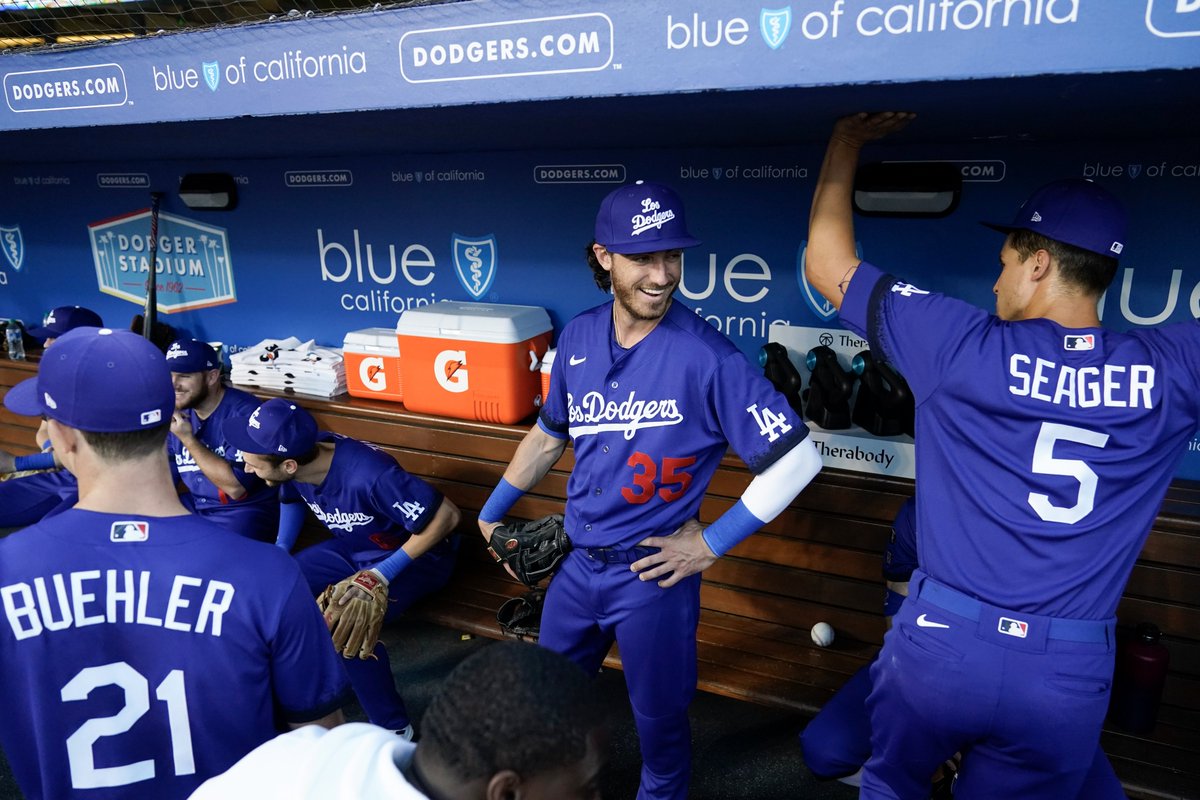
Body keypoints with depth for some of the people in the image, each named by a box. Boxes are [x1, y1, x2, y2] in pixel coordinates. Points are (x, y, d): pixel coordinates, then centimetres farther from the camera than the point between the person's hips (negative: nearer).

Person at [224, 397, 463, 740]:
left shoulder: (369, 476, -38)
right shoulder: (300, 456, -15)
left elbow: (447, 515, -30)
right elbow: (292, 498, 12)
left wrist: (385, 572, -27)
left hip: (413, 554, -7)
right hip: (352, 546, 7)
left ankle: (395, 731, -10)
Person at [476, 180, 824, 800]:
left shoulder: (707, 357, -21)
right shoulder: (578, 338, -4)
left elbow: (797, 459, -19)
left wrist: (712, 543, -15)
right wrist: (492, 513, 18)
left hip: (652, 571, -5)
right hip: (576, 561, 5)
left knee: (658, 714, 16)